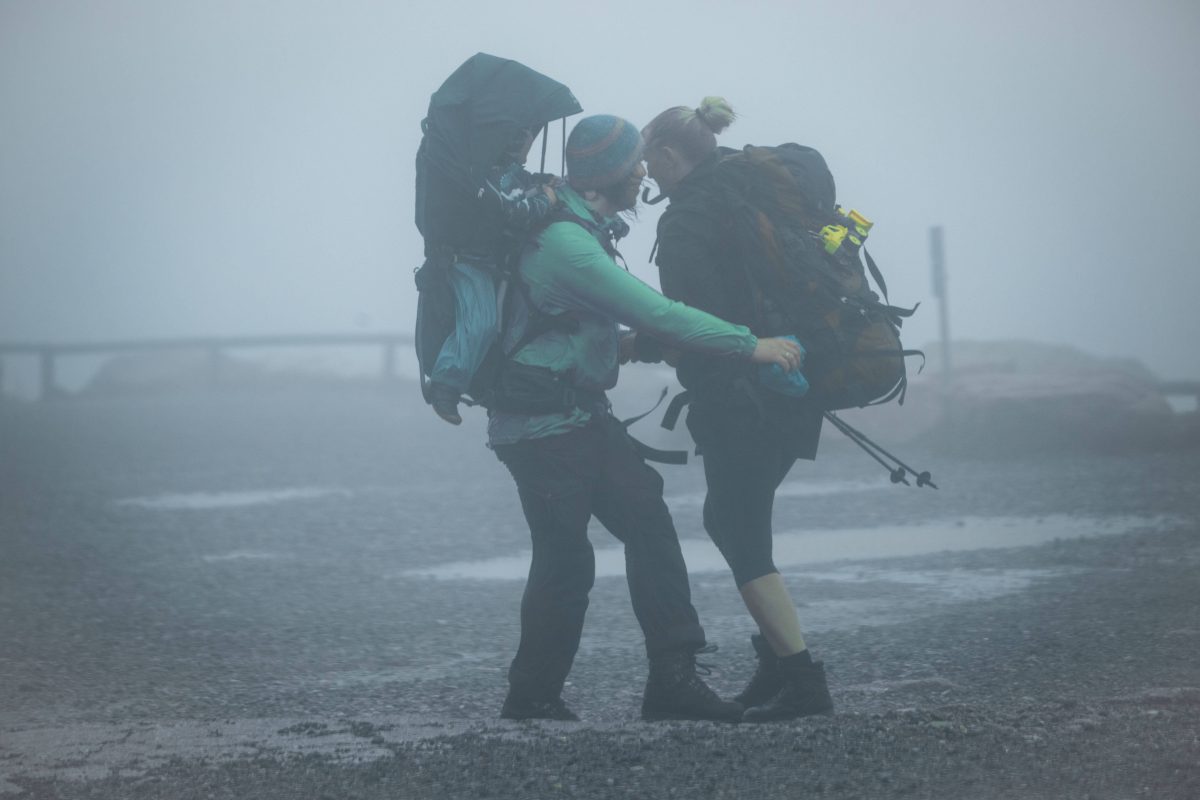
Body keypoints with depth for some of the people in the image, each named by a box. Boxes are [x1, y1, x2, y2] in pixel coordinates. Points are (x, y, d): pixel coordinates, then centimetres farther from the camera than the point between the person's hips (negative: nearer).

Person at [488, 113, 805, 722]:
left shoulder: (577, 227, 9)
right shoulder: (565, 242, -23)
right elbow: (655, 313, -26)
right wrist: (749, 345, -25)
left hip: (579, 414, 10)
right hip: (541, 426, -10)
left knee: (646, 518, 1)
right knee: (565, 561, -5)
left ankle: (672, 678, -1)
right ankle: (533, 696, 10)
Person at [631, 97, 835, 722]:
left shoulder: (686, 221, -13)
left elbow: (695, 322, -20)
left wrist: (633, 346, -6)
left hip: (740, 402, -9)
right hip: (795, 394, 9)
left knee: (742, 538, -3)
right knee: (728, 519, 20)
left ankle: (802, 680, -8)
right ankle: (777, 658, 18)